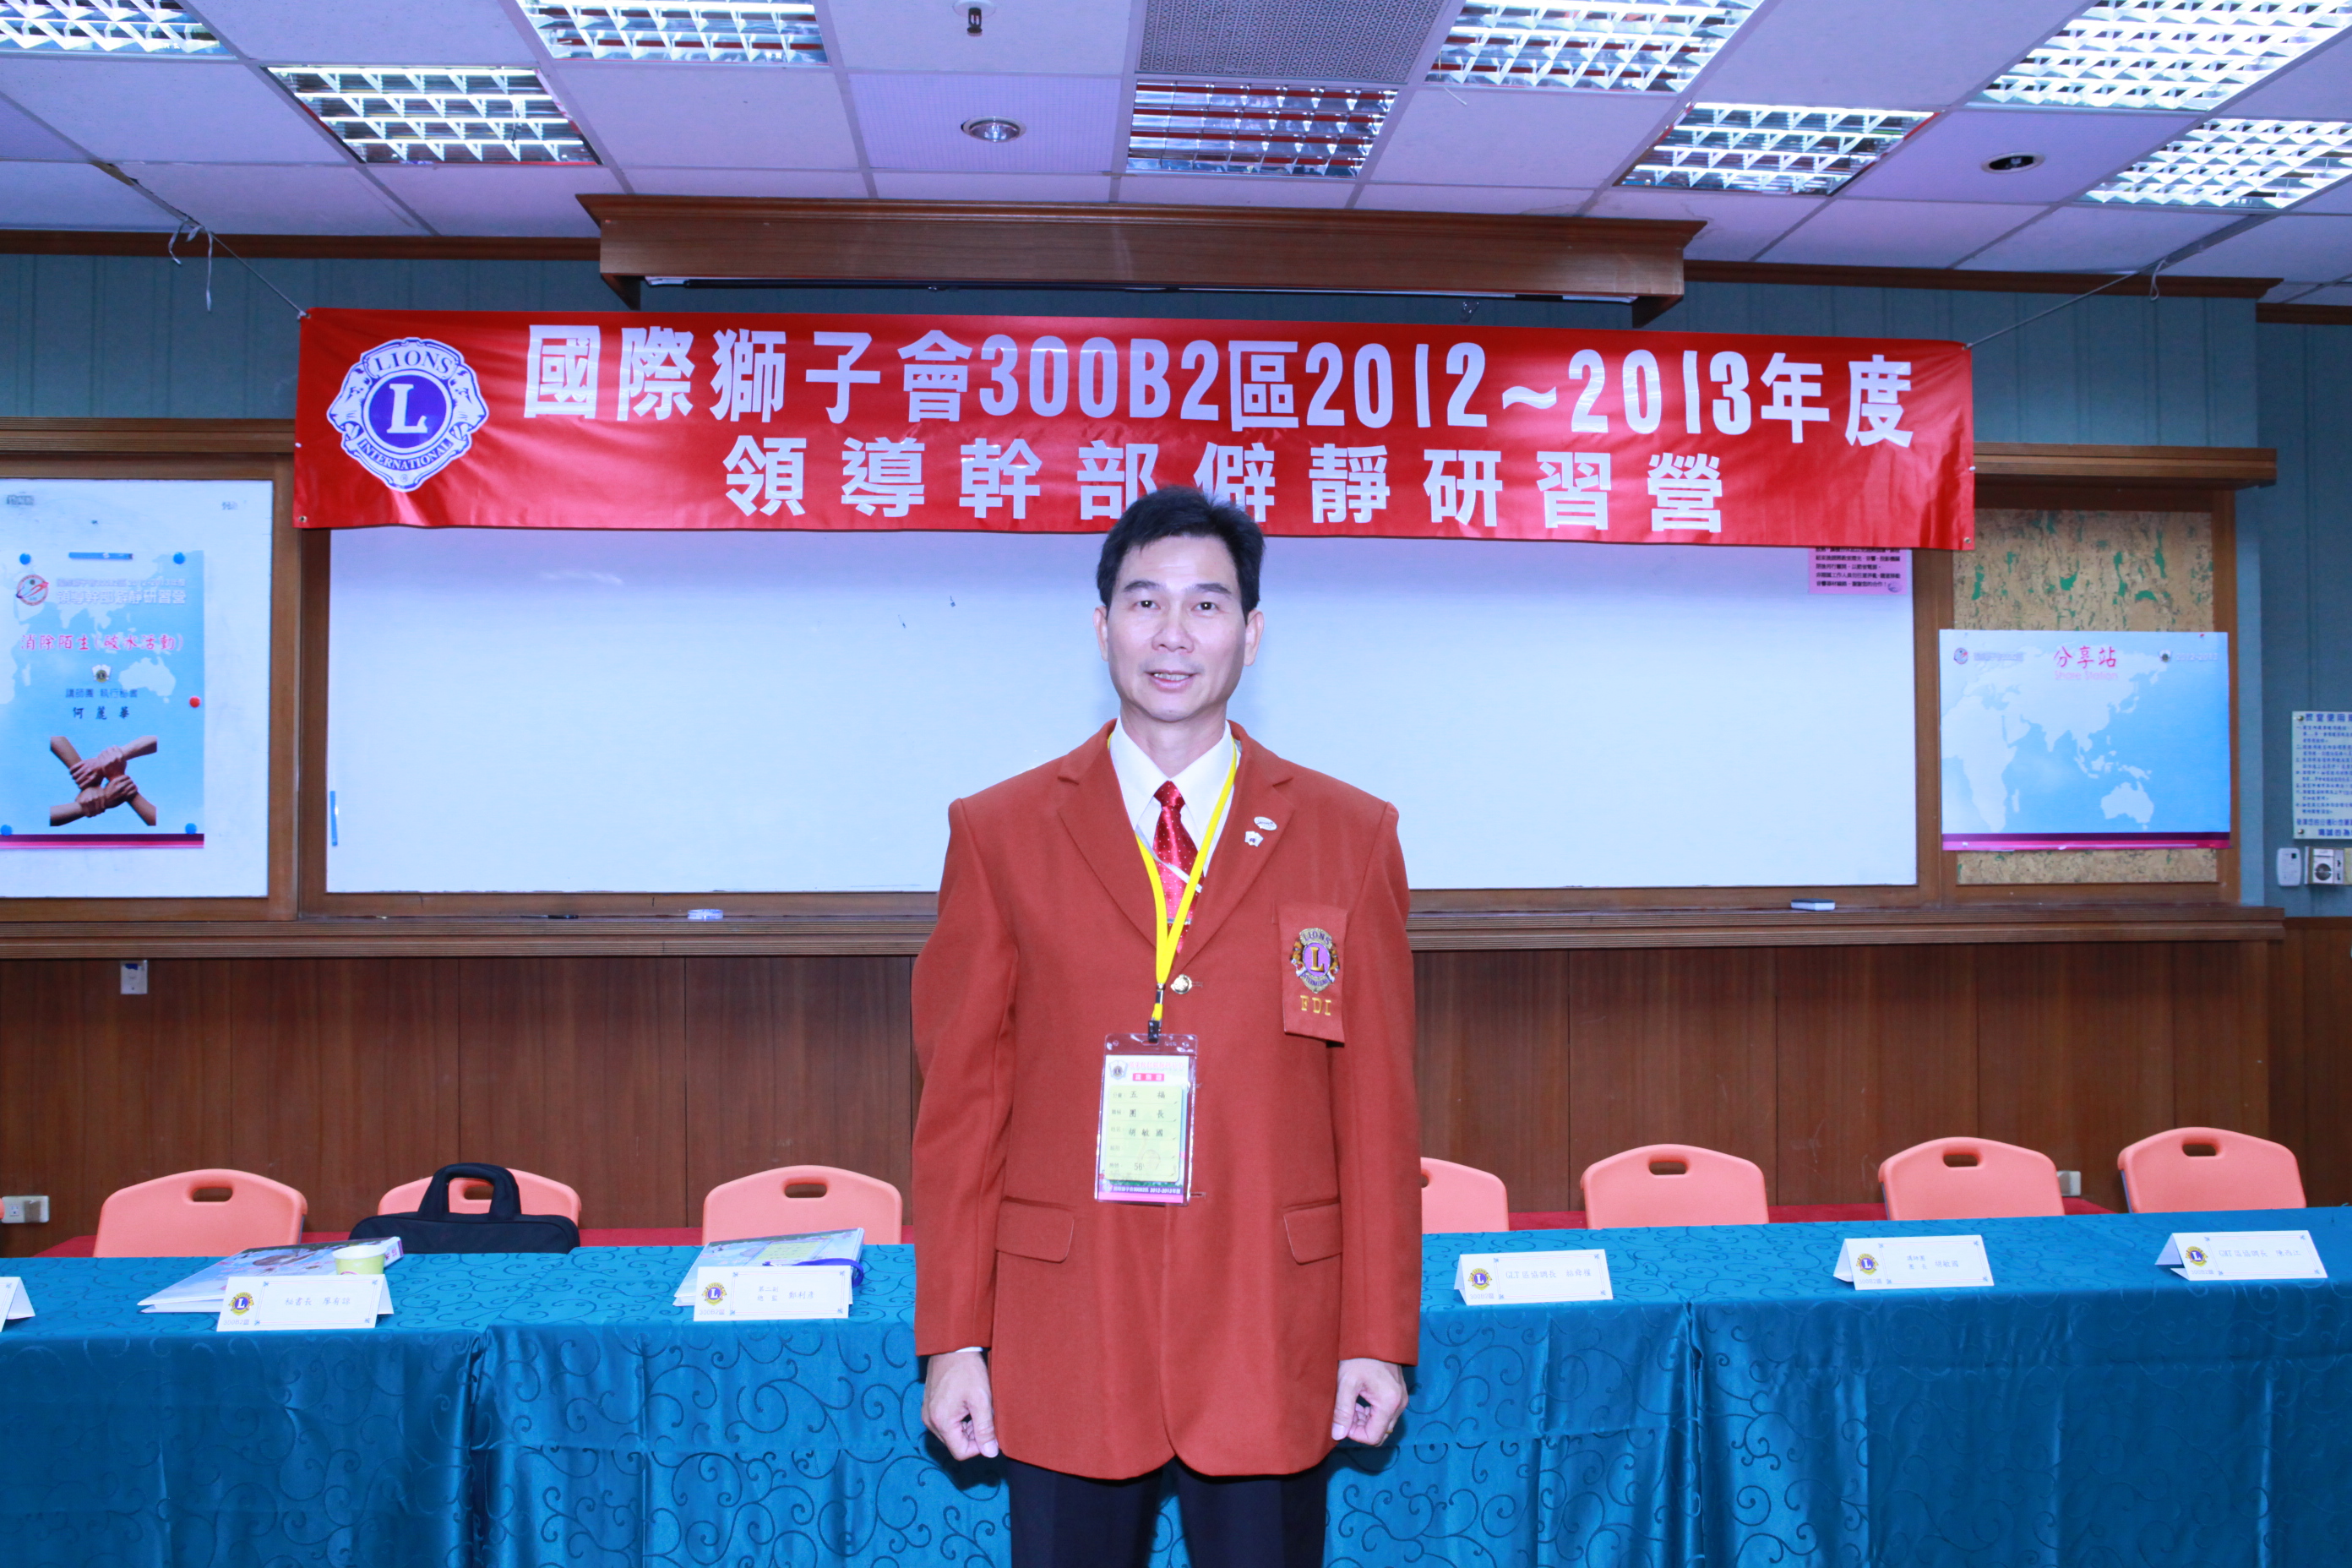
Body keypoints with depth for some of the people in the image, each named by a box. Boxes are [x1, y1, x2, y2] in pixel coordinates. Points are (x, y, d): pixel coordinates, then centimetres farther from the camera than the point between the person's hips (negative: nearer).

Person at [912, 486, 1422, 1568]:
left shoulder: (1349, 837, 2)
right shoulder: (1000, 834, 1)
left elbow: (1378, 1106, 1)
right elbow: (959, 1101, 1)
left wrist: (1380, 1337, 0)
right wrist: (952, 1338, -1)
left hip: (1271, 1341, 0)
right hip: (1063, 1348, 0)